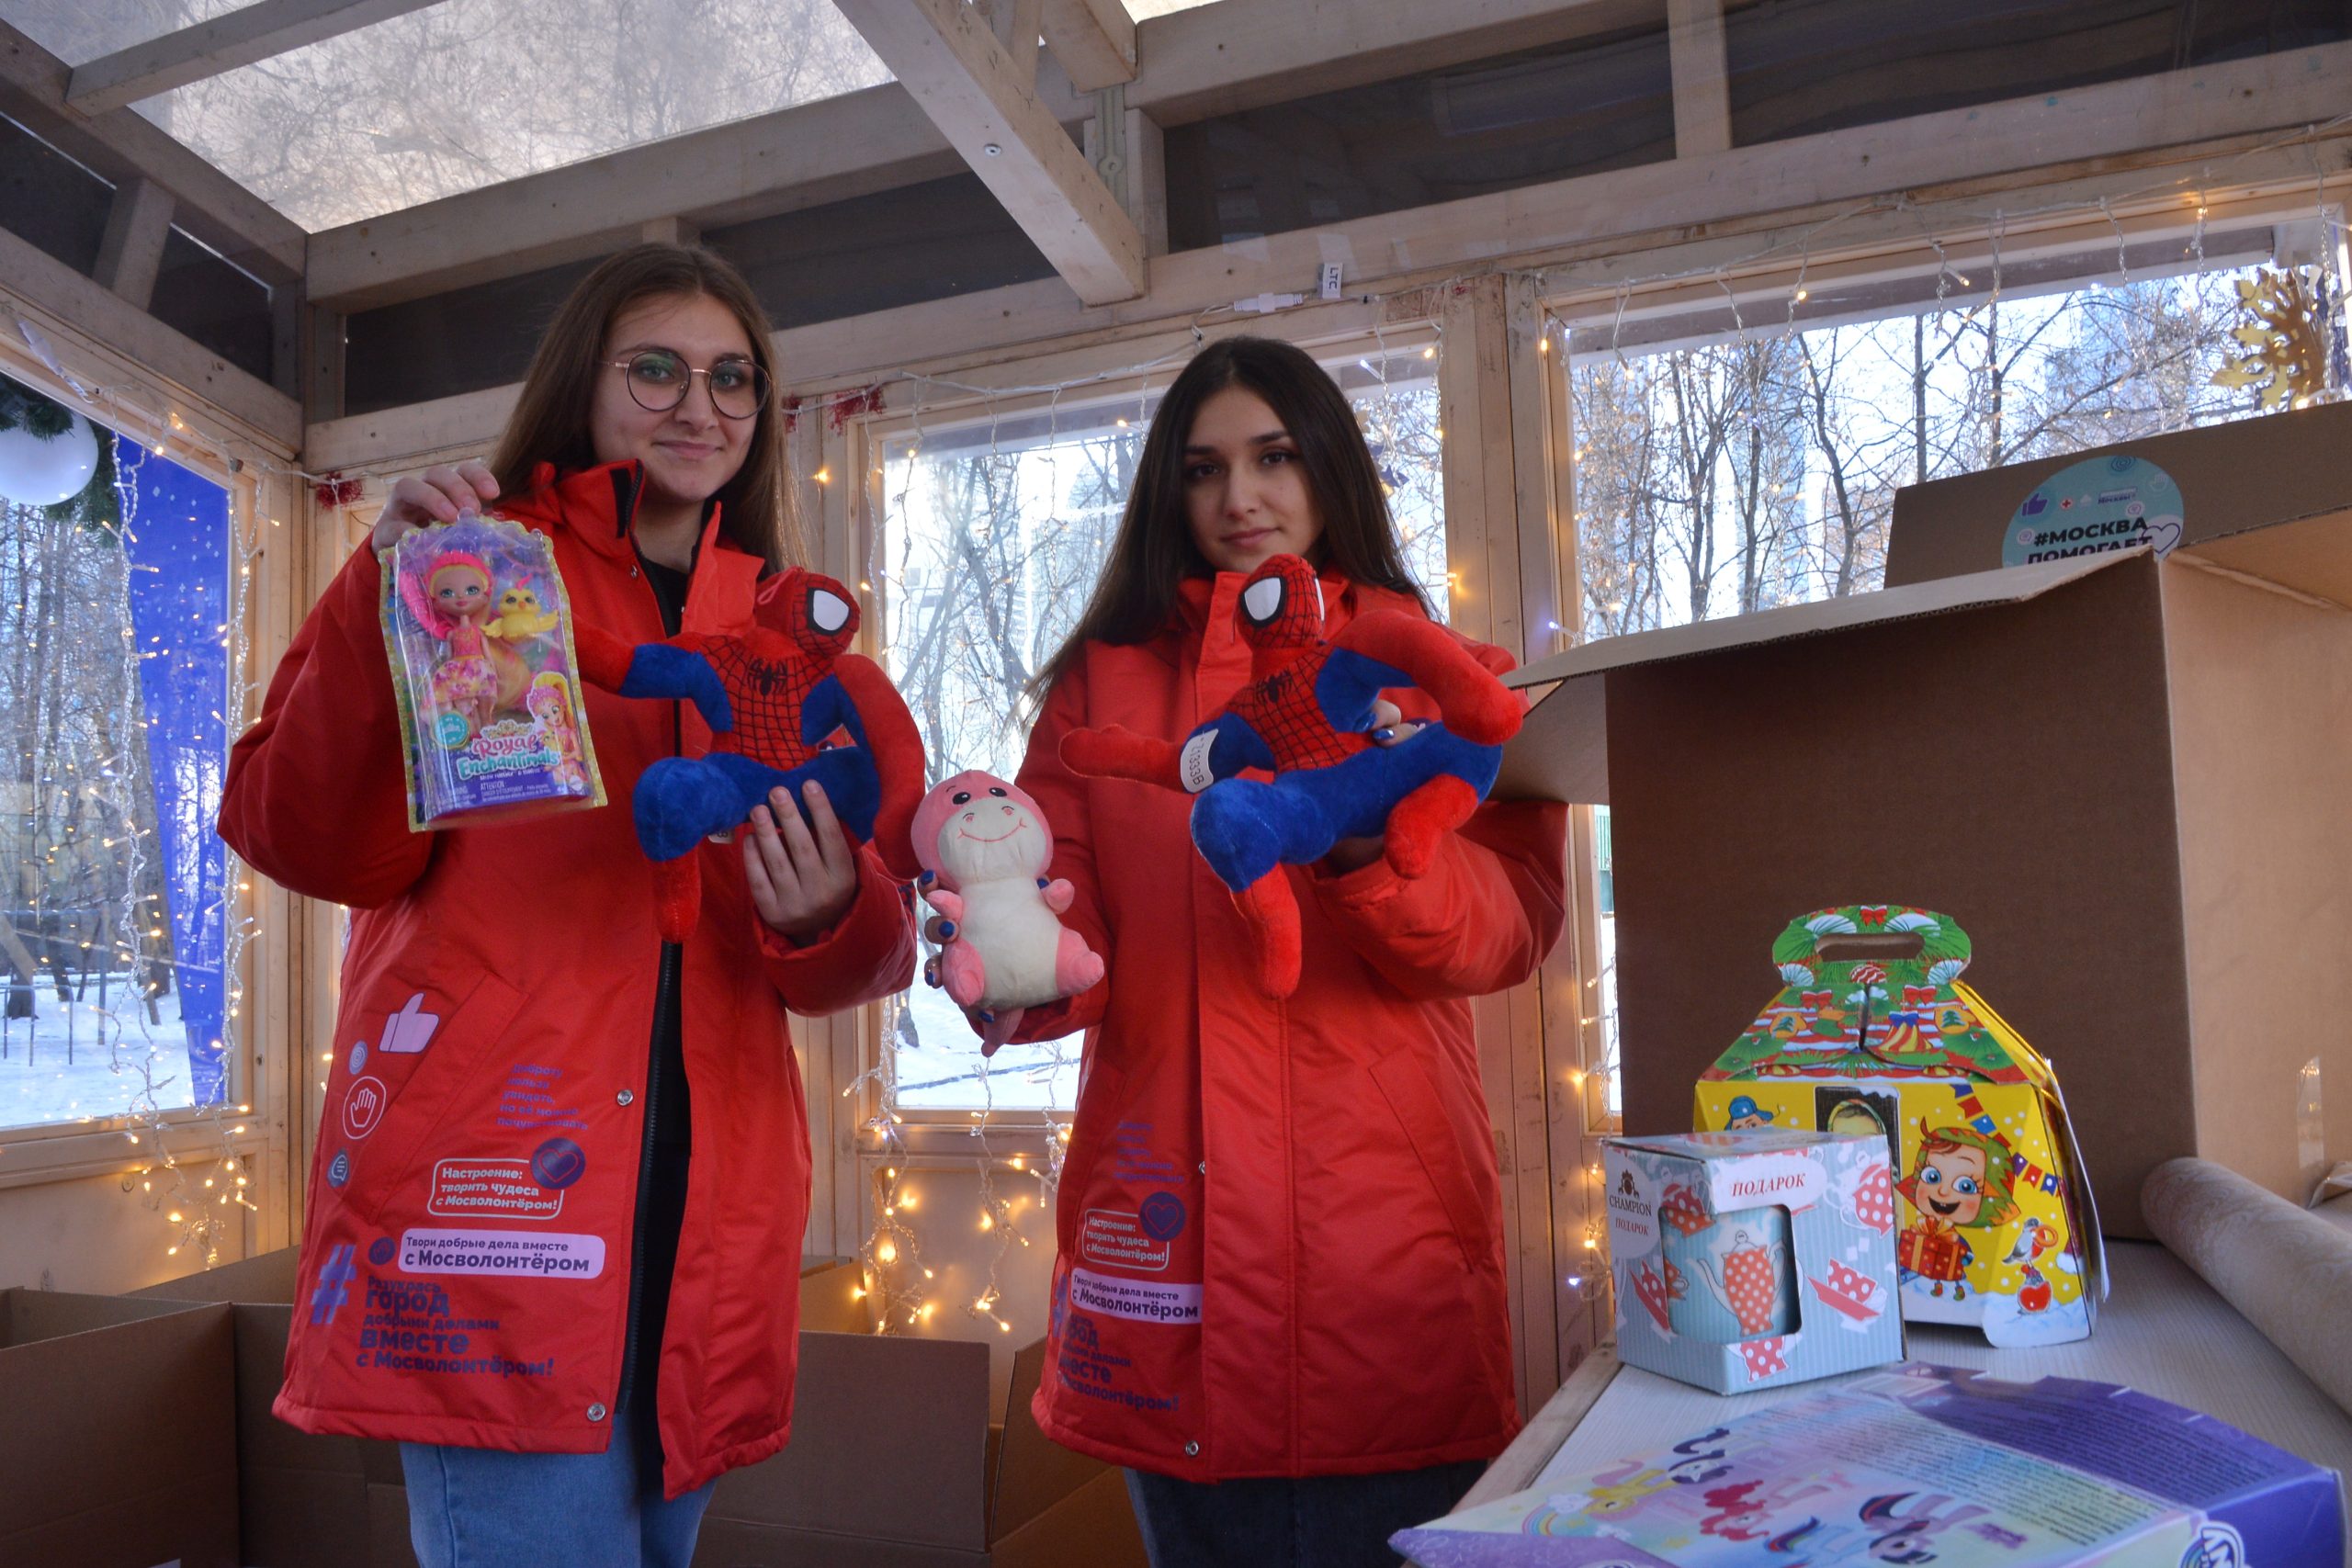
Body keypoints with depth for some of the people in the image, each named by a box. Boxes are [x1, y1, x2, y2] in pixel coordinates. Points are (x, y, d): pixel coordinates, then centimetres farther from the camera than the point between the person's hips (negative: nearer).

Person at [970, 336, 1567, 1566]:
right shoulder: (1100, 687, 11)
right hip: (1170, 1232, 1)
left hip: (1387, 1228, -1)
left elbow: (1507, 930, -7)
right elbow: (1072, 951, 2)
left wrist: (1368, 848, -27)